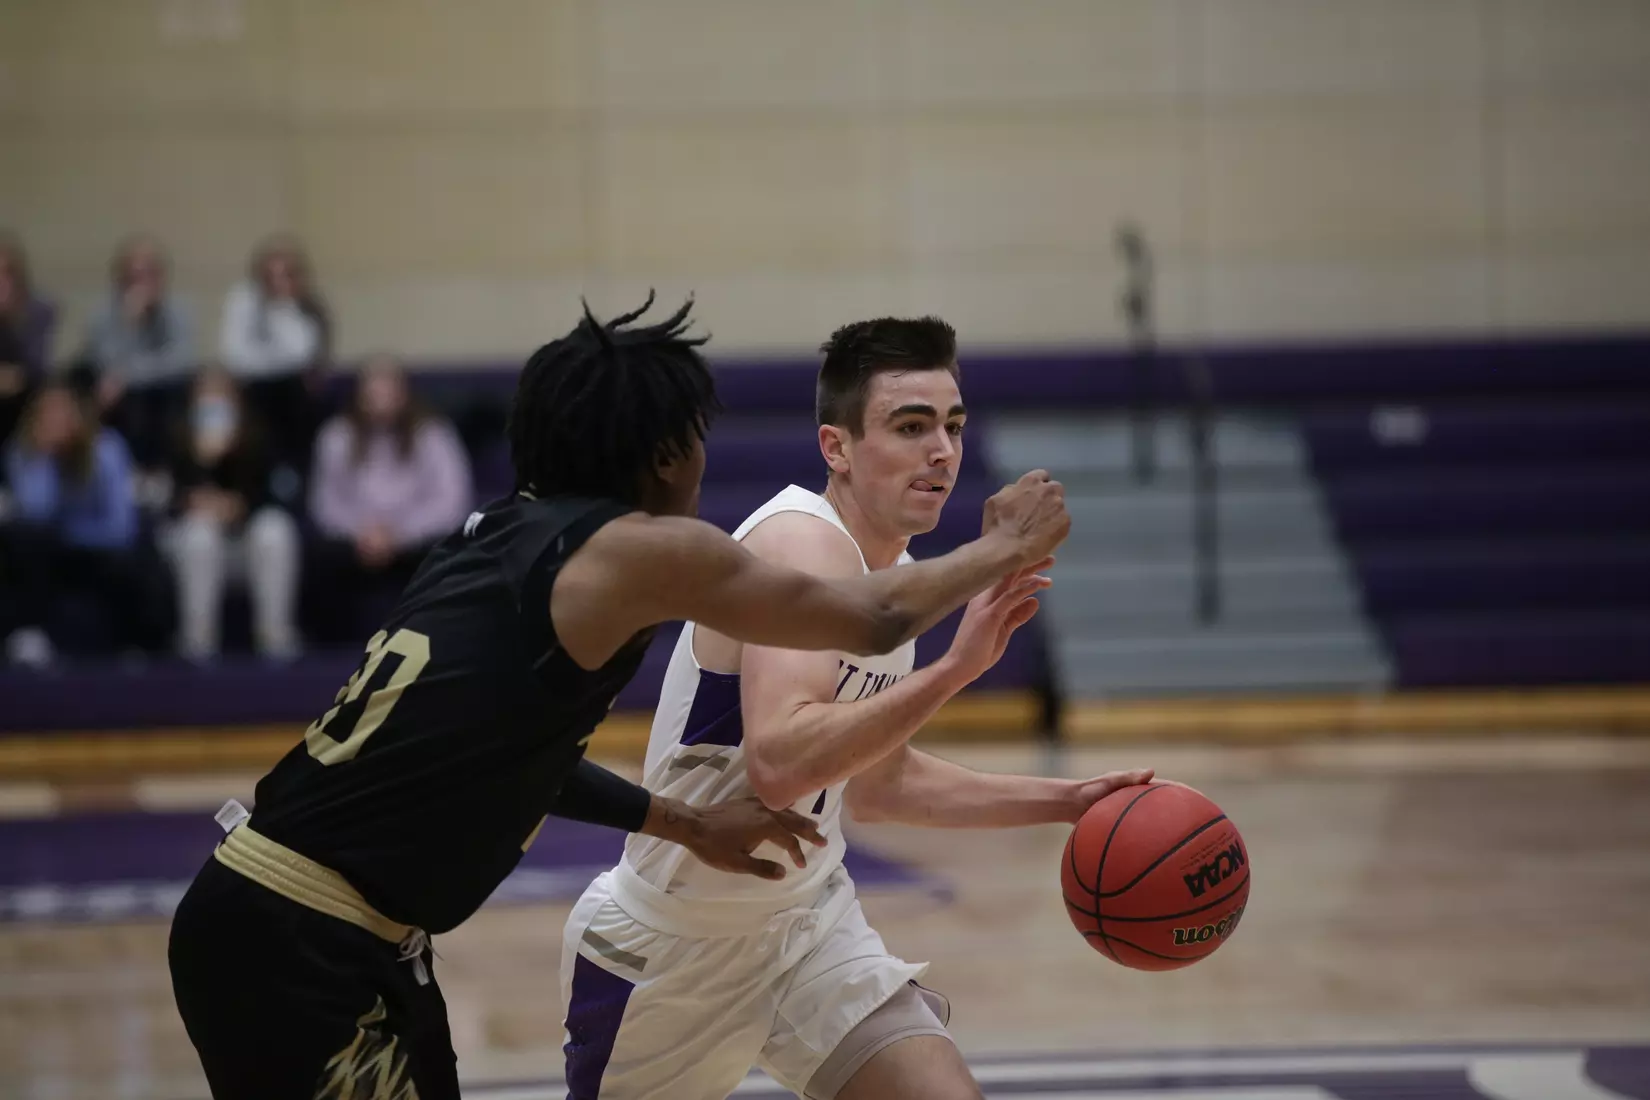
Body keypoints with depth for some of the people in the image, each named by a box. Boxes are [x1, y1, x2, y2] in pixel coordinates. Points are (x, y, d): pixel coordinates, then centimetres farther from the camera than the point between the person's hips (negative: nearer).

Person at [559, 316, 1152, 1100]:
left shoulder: (892, 574, 3)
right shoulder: (802, 544, -25)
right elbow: (775, 766, -39)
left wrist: (1063, 801, 10)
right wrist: (953, 669, -43)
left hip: (810, 922, 7)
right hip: (669, 942, -7)